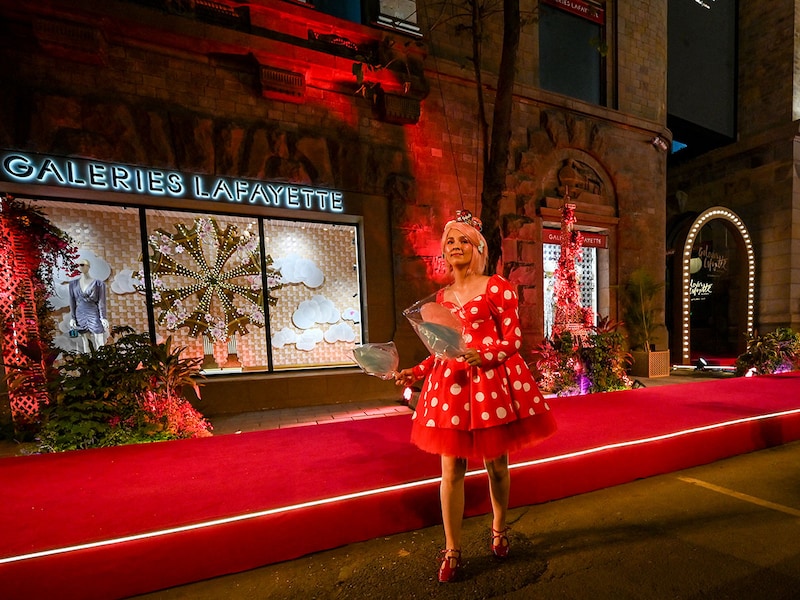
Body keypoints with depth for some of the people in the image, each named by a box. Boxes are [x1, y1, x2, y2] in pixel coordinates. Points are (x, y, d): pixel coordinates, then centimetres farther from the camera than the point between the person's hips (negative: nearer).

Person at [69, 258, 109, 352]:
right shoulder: (73, 284, 8)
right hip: (80, 316, 4)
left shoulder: (98, 283, -2)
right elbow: (72, 302, 9)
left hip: (94, 316, -4)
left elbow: (101, 301, -6)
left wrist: (103, 318, -12)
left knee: (99, 345, -3)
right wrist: (72, 318, 3)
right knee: (85, 346, 8)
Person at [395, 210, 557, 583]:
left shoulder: (496, 287, -2)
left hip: (492, 380, -3)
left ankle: (499, 531, 42)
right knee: (451, 469, 6)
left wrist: (483, 356, -24)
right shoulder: (442, 297, 11)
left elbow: (514, 338, -7)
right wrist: (414, 372, 7)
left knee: (496, 464, 13)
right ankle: (452, 551, 26)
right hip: (450, 384, 3)